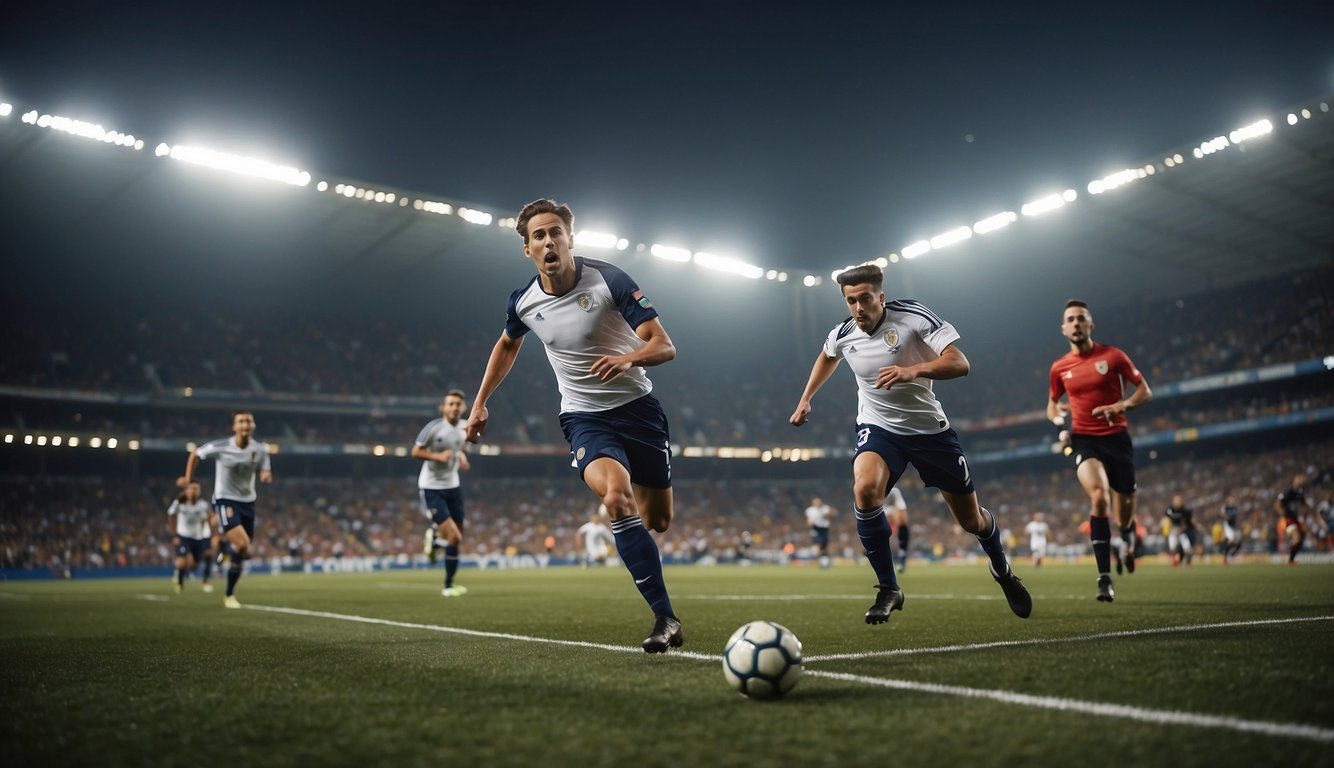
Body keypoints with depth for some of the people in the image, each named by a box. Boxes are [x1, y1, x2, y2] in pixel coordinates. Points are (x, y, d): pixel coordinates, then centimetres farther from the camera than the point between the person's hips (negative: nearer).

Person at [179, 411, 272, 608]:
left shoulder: (260, 449, -5)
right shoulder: (221, 447, -14)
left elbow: (263, 473, 5)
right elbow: (196, 454, 3)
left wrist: (265, 476, -19)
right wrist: (188, 478, 4)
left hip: (248, 502, 4)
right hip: (225, 500, -4)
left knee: (241, 552, 10)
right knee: (243, 546, -24)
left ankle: (230, 594, 28)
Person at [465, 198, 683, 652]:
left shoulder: (609, 280, -14)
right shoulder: (523, 303, -4)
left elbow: (664, 346, -16)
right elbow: (507, 344, 20)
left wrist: (629, 358, -37)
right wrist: (480, 403, 18)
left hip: (637, 407, 0)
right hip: (585, 417, 0)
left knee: (658, 521, 7)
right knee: (617, 497, -29)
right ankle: (665, 618, -24)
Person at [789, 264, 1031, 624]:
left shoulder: (913, 316, -19)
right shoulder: (842, 335, -5)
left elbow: (959, 363, -26)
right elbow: (827, 357, 21)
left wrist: (912, 371, -41)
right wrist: (805, 400, 20)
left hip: (928, 428, -1)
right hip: (878, 428, 2)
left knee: (971, 519, 8)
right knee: (864, 490, -31)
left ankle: (1002, 571, 43)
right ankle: (888, 589, -15)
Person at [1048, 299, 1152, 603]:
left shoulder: (1113, 356, -1)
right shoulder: (1059, 368, 6)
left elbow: (1144, 390, 3)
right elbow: (1052, 404, 21)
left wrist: (1123, 405, -16)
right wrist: (1060, 423, 0)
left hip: (1116, 438, 0)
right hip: (1084, 440, 0)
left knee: (1123, 518, 5)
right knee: (1098, 497, -27)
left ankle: (1129, 537, 48)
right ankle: (1105, 579, -24)